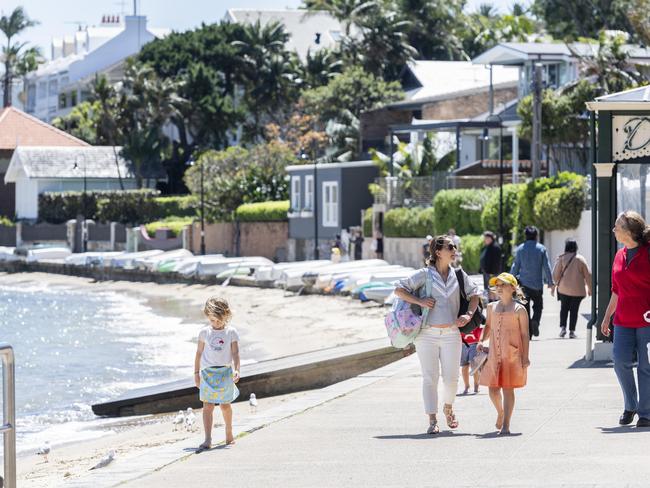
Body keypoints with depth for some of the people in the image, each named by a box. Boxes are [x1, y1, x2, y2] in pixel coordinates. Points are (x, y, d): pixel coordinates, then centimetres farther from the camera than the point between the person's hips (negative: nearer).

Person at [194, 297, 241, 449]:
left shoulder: (231, 332, -1)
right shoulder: (204, 332, 3)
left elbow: (235, 353, -5)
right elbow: (199, 353, 9)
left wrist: (236, 370, -19)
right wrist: (196, 373, 8)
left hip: (225, 372, 0)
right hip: (208, 372, 0)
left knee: (225, 405, 11)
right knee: (208, 406, -8)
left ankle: (229, 434, 31)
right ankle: (208, 439, -13)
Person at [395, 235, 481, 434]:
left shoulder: (459, 275, 8)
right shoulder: (424, 274, -2)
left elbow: (474, 295, 18)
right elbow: (399, 290, -1)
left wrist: (468, 314, 2)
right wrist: (419, 301, -13)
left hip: (451, 334, 3)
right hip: (427, 334, -3)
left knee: (451, 377, 2)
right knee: (430, 378, -3)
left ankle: (448, 408, 31)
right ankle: (432, 420, 1)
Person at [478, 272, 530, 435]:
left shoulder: (519, 310, -2)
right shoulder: (492, 307, 11)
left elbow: (524, 334, -2)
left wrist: (525, 357, -7)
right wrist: (481, 341, 5)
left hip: (512, 355, -4)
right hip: (494, 354, 4)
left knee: (508, 388, -3)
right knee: (493, 388, 5)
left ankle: (506, 425, 0)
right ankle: (500, 412, 35)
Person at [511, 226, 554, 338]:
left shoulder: (520, 249, -1)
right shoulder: (541, 249, -3)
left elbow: (515, 267, 2)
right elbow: (546, 267, -3)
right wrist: (550, 282, 3)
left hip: (524, 283, 1)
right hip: (537, 284, -1)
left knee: (525, 308, 7)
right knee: (538, 306, 14)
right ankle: (535, 321, -16)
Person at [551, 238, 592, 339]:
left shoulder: (561, 258, -4)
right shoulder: (581, 259, -1)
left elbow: (556, 274, -3)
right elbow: (588, 275, 2)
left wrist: (556, 284, 14)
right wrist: (590, 289, 11)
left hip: (564, 288, 0)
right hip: (578, 290, 0)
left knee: (564, 308, 14)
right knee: (574, 309, 6)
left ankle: (562, 327, 0)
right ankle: (572, 331, 4)